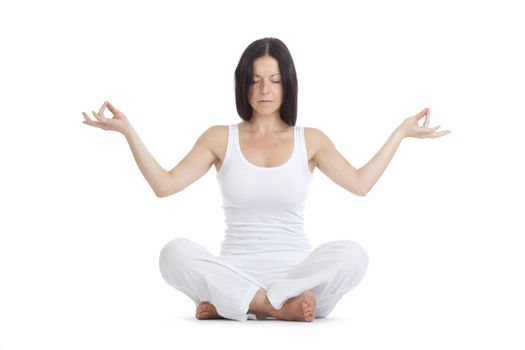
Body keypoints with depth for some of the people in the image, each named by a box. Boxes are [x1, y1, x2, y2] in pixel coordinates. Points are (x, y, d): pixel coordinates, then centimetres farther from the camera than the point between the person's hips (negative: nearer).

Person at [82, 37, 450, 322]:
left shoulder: (310, 139, 8)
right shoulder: (220, 138, 7)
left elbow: (361, 183, -2)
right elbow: (164, 185, 0)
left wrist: (400, 133, -2)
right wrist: (127, 130, -6)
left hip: (297, 271, 1)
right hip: (236, 271, 0)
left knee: (352, 254, -32)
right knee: (175, 253, -31)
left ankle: (231, 304, -28)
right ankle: (281, 306, -30)